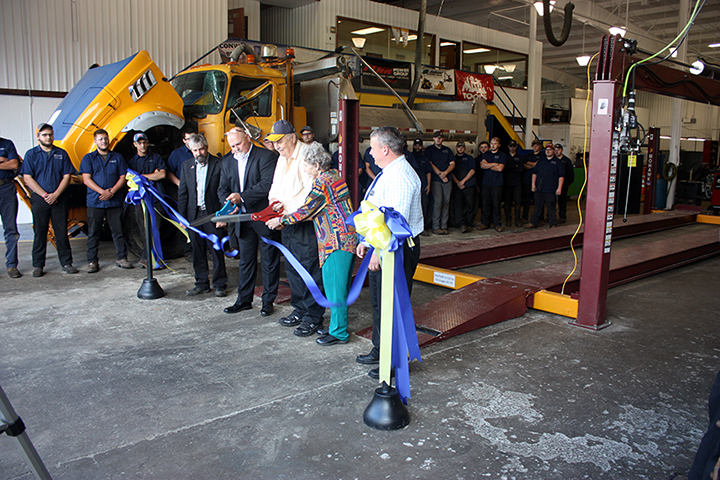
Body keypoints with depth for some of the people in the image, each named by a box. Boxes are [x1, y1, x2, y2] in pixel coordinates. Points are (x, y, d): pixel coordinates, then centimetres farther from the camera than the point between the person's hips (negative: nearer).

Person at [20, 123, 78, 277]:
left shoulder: (61, 154, 9)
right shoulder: (31, 154, 5)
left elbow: (67, 176, 3)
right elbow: (27, 178, -2)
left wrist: (55, 194, -9)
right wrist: (44, 195, -10)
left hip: (59, 199, 1)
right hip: (39, 199, -1)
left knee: (62, 232, 2)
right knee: (40, 232, 2)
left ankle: (66, 263, 8)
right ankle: (38, 265, 9)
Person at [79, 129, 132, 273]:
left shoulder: (117, 157, 13)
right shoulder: (88, 158, 8)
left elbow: (122, 178, 6)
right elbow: (86, 179, -2)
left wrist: (112, 192, -10)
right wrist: (103, 192, -15)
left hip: (115, 201, 1)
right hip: (95, 201, -1)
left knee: (118, 231, 3)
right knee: (93, 232, 1)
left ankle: (121, 258, 11)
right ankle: (92, 261, 8)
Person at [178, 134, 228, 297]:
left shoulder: (218, 164, -2)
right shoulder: (186, 165, 11)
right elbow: (182, 192, 12)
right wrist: (182, 216, 6)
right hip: (193, 214, 4)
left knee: (217, 250, 1)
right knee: (197, 251, 10)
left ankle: (220, 284, 12)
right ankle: (202, 283, 21)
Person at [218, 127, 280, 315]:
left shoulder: (266, 156, -9)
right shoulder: (227, 161, 11)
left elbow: (267, 184, -20)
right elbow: (223, 188, 11)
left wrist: (242, 197, -23)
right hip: (243, 219, 6)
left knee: (269, 260, 5)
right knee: (245, 261, 14)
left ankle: (268, 300, 16)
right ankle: (244, 300, 25)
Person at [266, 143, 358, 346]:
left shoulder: (323, 182, -15)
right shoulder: (334, 175, 14)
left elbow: (306, 211, -10)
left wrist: (281, 220, 3)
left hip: (338, 239, -10)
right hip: (347, 236, 10)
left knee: (334, 285, -3)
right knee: (340, 285, 15)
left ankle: (339, 333, 5)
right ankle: (338, 326, 25)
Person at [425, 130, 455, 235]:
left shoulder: (447, 150, 18)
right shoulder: (429, 150, 7)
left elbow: (452, 164, 12)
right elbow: (430, 164, -4)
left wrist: (445, 173, -7)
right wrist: (440, 174, -11)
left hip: (447, 180, 4)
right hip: (435, 180, -4)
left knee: (446, 202, 1)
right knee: (438, 202, -11)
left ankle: (444, 226, 6)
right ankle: (436, 227, -7)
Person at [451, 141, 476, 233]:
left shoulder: (469, 158, 15)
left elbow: (472, 171, 3)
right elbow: (451, 172, 8)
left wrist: (463, 181, -6)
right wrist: (457, 182, -6)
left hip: (469, 185, 0)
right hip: (457, 186, 0)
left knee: (470, 204, -3)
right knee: (457, 204, -12)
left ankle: (469, 224, 6)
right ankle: (462, 224, -16)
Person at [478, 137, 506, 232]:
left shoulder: (502, 155, 5)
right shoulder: (486, 154, 17)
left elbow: (500, 168, -8)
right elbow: (482, 165, 1)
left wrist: (488, 165, 0)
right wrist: (494, 164, -6)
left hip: (497, 183, -3)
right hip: (486, 182, 3)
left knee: (496, 204, -4)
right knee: (485, 203, 2)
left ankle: (497, 224, 3)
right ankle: (485, 223, 10)